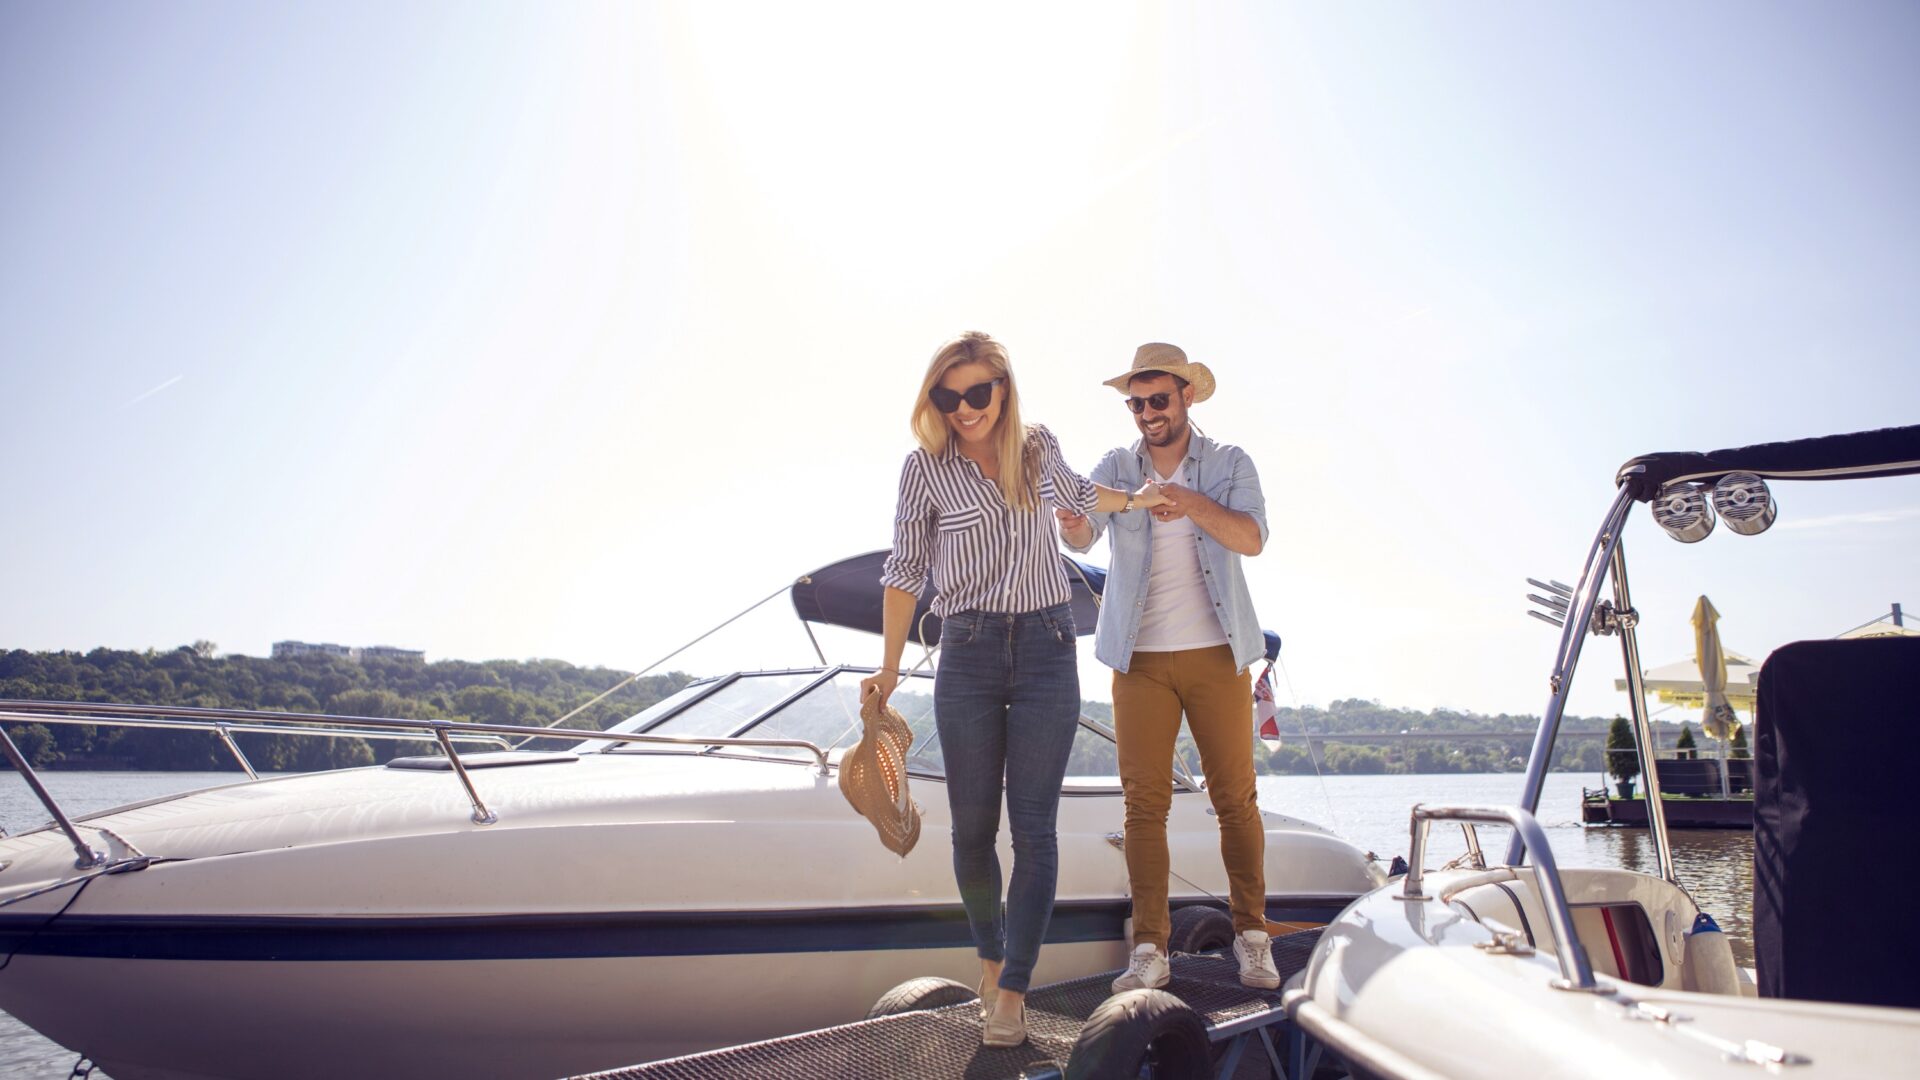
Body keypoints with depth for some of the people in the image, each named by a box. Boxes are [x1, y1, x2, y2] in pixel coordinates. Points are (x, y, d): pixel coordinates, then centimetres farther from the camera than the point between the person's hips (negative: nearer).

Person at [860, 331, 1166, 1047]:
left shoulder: (1039, 448, 6)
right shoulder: (926, 467, -1)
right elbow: (904, 573, 4)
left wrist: (1133, 500, 27)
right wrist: (889, 669, 3)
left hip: (1046, 651, 1)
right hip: (968, 657, -1)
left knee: (1034, 827, -1)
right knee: (973, 827, 5)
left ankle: (1013, 990, 8)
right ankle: (990, 954, 30)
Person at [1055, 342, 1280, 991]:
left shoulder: (1230, 464, 5)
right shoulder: (1115, 468, 7)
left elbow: (1252, 538, -11)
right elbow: (1085, 534, -10)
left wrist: (1194, 505, -28)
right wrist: (1072, 525, -35)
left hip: (1217, 654, 0)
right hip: (1141, 658, 1)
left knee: (1235, 797, 4)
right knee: (1145, 803, 0)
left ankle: (1252, 936, 18)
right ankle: (1150, 950, 6)